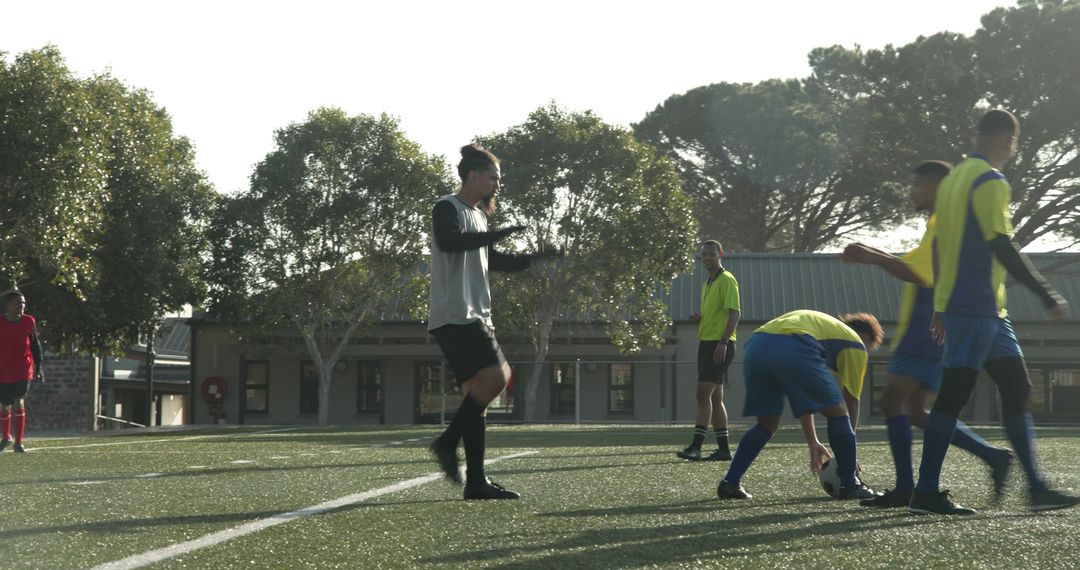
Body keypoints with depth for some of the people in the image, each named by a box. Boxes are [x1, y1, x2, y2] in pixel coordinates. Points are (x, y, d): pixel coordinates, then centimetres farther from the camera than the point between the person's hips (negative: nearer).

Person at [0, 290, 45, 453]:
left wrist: (38, 368, 4)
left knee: (19, 404, -14)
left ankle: (19, 442, -7)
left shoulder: (29, 322, -1)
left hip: (24, 372, -1)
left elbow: (36, 346, 8)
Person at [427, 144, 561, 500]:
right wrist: (499, 234, -27)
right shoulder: (448, 209, -5)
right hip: (453, 315, -10)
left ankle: (476, 482, 2)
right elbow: (449, 241, -28)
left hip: (475, 317, 10)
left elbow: (494, 261, 36)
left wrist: (535, 258, 26)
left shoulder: (478, 216, 24)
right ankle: (448, 442, -9)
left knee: (477, 391, 3)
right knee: (497, 376, -20)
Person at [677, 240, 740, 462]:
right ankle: (723, 448, 12)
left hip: (719, 345, -10)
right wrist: (698, 319, 6)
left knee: (703, 394, -16)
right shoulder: (707, 285, 21)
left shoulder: (727, 280, -7)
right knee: (715, 398, 9)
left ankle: (696, 446, -21)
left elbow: (734, 313, -16)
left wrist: (723, 342, -24)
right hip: (706, 343, 10)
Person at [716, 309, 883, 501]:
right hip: (792, 350, -7)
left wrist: (813, 443, 45)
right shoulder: (856, 343, 24)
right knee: (837, 411, 11)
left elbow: (803, 399, 43)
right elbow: (851, 400, 22)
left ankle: (730, 483, 18)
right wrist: (848, 453, 31)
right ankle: (849, 485, 13)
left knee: (767, 423, 24)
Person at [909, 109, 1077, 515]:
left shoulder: (953, 179, 16)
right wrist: (1047, 294, -17)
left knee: (1016, 388, 10)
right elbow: (1001, 247, -20)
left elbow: (938, 245, 19)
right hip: (976, 307, -10)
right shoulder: (990, 181, -12)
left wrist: (941, 305, 23)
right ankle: (925, 493, -4)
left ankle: (1036, 487, 11)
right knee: (953, 395, -7)